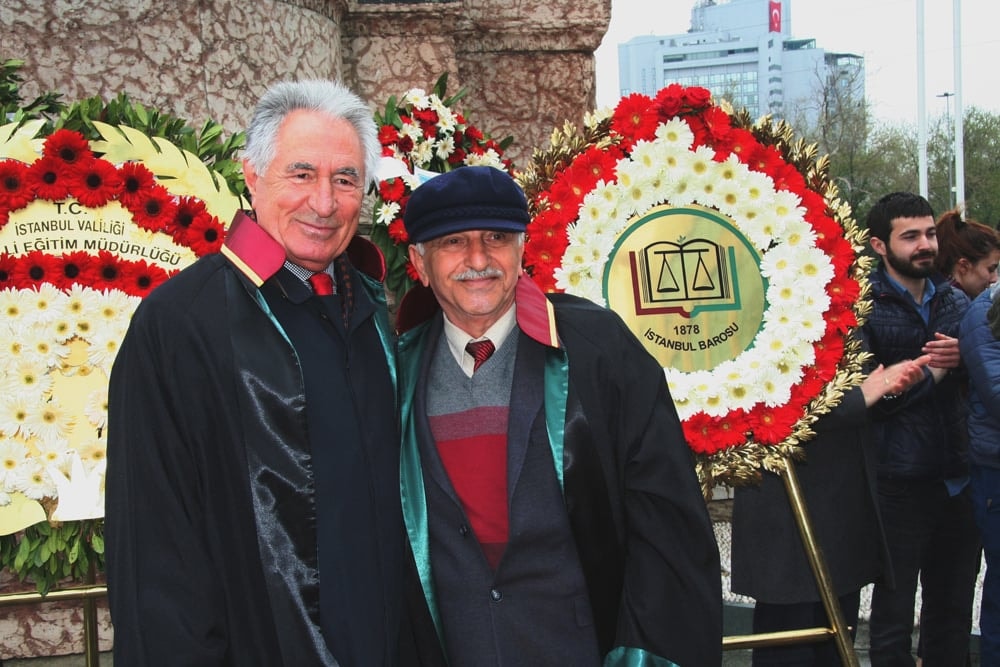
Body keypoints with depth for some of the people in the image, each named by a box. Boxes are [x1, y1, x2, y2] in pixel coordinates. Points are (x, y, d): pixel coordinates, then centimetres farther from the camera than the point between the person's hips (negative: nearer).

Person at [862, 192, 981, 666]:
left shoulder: (955, 301, 11)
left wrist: (962, 359, -7)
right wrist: (930, 371, -11)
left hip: (958, 480, 6)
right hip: (900, 484, -6)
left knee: (953, 612, 15)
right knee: (893, 614, 6)